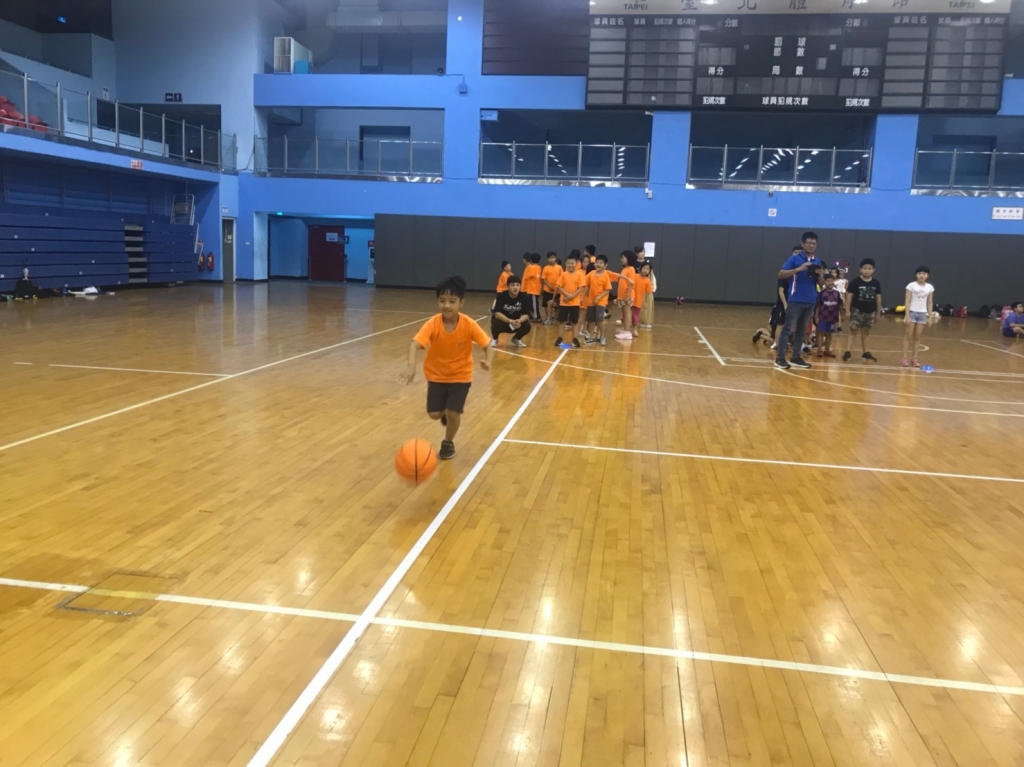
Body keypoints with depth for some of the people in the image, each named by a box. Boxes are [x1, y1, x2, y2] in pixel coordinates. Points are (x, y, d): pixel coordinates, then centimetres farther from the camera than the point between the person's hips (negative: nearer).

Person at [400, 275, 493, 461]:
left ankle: (448, 443, 21)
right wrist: (411, 367, -54)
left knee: (453, 413, -10)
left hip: (461, 375, -1)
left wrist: (487, 361, -39)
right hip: (436, 374, 1)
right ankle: (446, 412, 38)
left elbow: (488, 346, -16)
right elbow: (414, 344, -35)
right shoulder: (433, 324, -24)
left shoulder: (469, 325, -22)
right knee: (434, 414, -1)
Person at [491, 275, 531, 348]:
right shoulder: (502, 296, -23)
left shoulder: (523, 297, -16)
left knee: (527, 326, -26)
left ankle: (516, 339, 10)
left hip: (517, 322, 2)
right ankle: (495, 339, 2)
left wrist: (519, 321, -43)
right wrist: (510, 321, -43)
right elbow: (497, 314, -29)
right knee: (496, 324, -35)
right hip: (502, 320, -2)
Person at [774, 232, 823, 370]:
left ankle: (796, 357, 16)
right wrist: (798, 269, -22)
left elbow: (820, 283, 18)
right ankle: (780, 358, -6)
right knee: (788, 328, -7)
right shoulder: (794, 258, -3)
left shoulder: (817, 262, 14)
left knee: (801, 330, 10)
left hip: (810, 302, 6)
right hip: (795, 300, -6)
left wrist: (819, 275, -4)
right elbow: (781, 274, -12)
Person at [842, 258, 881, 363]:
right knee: (853, 331, -5)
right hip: (857, 310, -4)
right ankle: (848, 352, -6)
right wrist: (847, 310, -11)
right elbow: (849, 296, -8)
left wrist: (878, 312, 9)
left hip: (870, 312, 4)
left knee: (865, 333, 14)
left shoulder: (876, 283, 2)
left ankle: (865, 353, 22)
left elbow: (878, 298, 8)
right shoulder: (855, 281, -9)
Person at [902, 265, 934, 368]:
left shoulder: (930, 287, 5)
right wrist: (907, 315, -14)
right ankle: (904, 358, 0)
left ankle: (914, 358, 10)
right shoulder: (911, 285, -6)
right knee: (908, 336, -1)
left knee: (917, 337, 6)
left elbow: (929, 303, 9)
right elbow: (907, 301, -8)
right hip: (912, 312, -3)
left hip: (922, 313, 3)